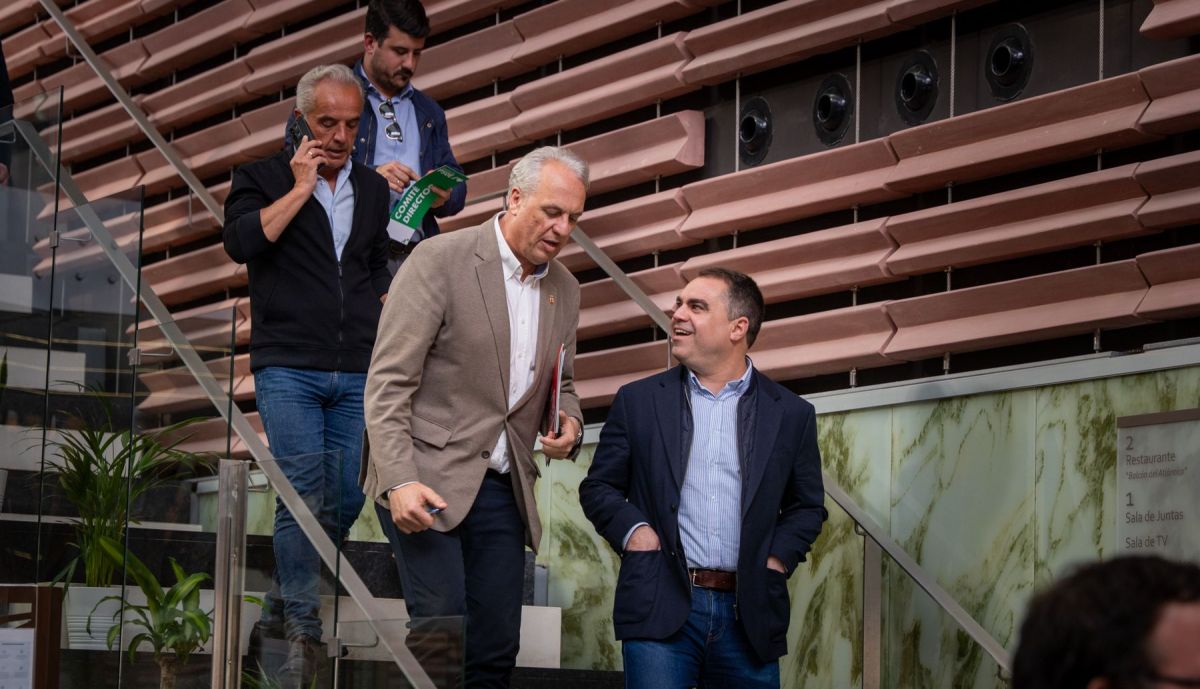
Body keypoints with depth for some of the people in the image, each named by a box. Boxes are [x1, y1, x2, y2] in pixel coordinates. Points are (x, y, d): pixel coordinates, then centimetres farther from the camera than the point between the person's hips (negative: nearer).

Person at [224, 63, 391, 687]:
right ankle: (302, 630, -9)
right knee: (304, 494, -13)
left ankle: (280, 612, 15)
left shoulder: (373, 189, 17)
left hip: (357, 374, 4)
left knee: (345, 502, 0)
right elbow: (242, 241, -14)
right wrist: (301, 187, -11)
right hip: (288, 369, -4)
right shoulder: (264, 179, 4)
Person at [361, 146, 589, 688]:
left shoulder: (564, 289, 11)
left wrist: (567, 426, -1)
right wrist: (400, 481, -21)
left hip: (502, 489, 6)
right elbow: (387, 384, -11)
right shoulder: (439, 261, -8)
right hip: (428, 481, -6)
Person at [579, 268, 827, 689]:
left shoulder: (791, 414, 9)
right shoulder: (639, 401, 9)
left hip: (748, 614, 1)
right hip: (661, 608, -1)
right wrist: (632, 529, -5)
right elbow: (598, 487, 13)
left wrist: (777, 560, 1)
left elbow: (807, 506, 17)